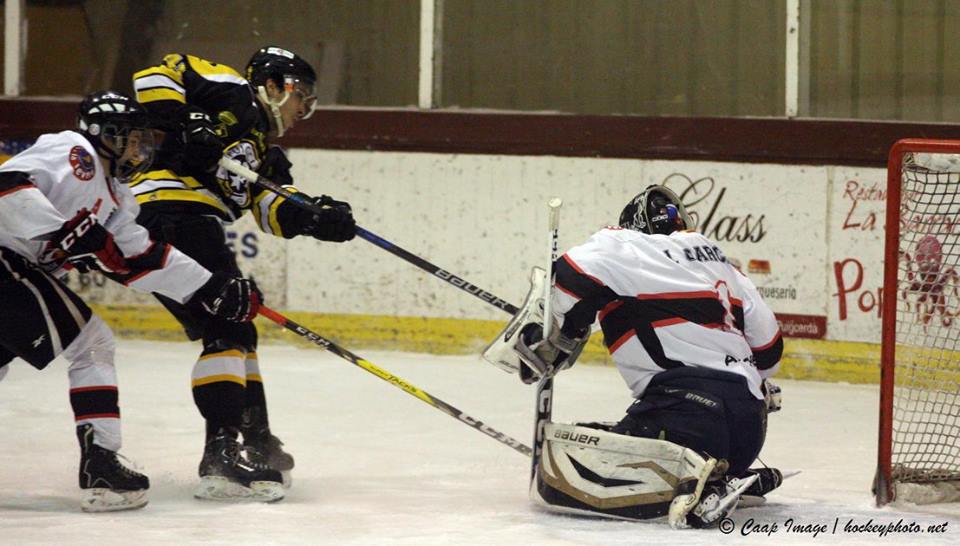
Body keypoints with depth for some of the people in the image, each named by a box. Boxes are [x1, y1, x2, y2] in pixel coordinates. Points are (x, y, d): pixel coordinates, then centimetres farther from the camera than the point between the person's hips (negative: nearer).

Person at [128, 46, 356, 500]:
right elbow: (155, 75, -4)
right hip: (172, 206, -10)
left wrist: (315, 217, -10)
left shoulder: (267, 155, 28)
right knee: (228, 329, -15)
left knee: (238, 329, 19)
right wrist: (183, 126, -17)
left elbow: (274, 209, 9)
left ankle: (256, 439, 30)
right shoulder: (231, 93, 6)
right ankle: (221, 454, -21)